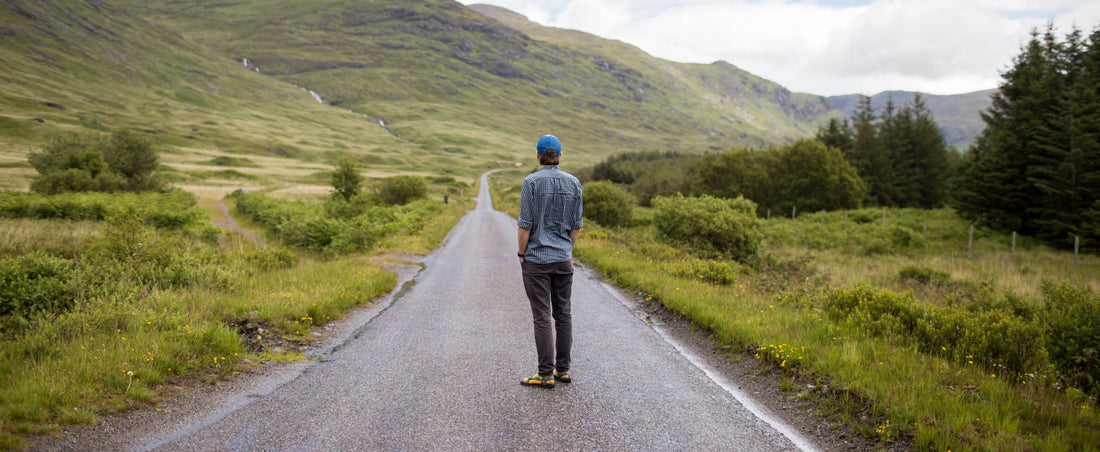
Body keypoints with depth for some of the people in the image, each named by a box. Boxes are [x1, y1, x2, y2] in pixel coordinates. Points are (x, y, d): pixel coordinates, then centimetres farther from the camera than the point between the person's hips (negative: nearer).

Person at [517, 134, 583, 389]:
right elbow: (576, 225, 6)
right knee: (563, 314, 12)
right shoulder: (573, 183, 3)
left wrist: (522, 254, -1)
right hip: (564, 259, 5)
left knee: (542, 317, -1)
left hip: (536, 259, -5)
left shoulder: (532, 182, -11)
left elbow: (525, 224, -12)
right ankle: (563, 370, 19)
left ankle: (546, 375, 3)